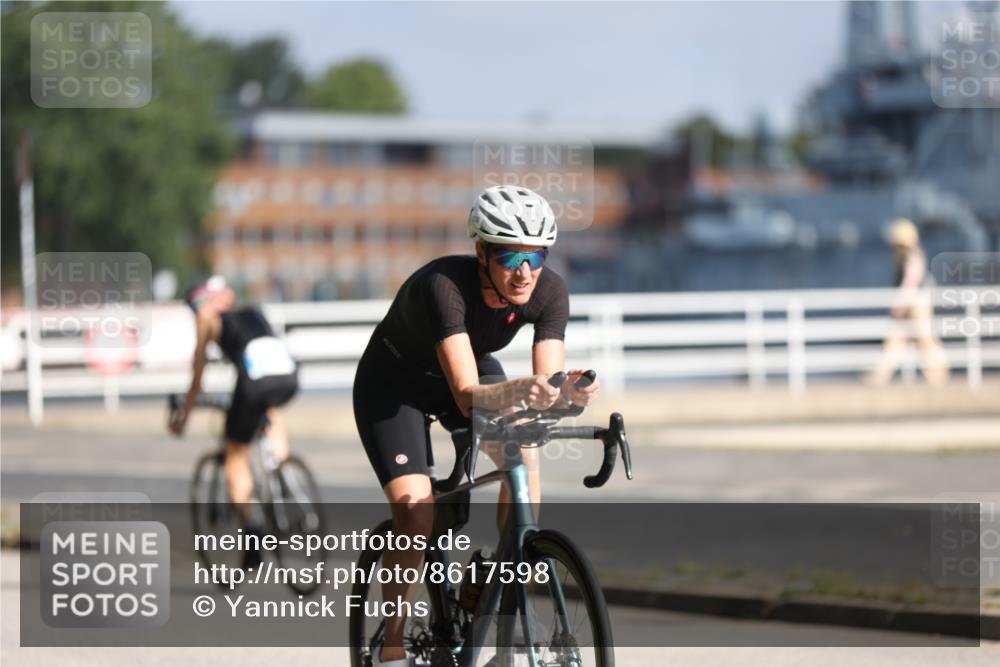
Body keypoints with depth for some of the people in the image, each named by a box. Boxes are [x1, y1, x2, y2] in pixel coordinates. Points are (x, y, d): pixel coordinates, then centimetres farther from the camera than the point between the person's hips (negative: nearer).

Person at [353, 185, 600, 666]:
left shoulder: (548, 291, -24)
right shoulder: (443, 285, -38)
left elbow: (547, 389, -28)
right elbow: (468, 396, -47)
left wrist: (568, 392, -50)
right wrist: (519, 390, -65)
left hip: (473, 366, 4)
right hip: (392, 385, -4)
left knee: (523, 455, -23)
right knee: (416, 515, -21)